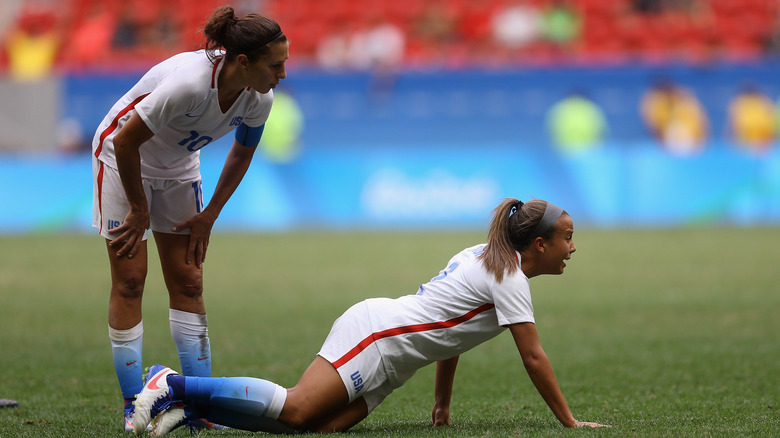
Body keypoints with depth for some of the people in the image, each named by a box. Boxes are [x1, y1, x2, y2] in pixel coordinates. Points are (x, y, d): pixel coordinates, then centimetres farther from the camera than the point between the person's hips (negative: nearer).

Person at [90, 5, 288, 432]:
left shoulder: (259, 99, -17)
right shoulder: (188, 81, -38)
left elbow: (241, 154, 4)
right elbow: (126, 142, -27)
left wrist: (209, 216, 1)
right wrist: (140, 211, -17)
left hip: (178, 168, 6)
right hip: (122, 158, -6)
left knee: (188, 283, 2)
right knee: (129, 280, -8)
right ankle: (134, 408, -4)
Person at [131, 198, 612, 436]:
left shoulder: (484, 257, 20)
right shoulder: (509, 277, -10)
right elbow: (533, 357, -11)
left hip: (386, 365, 9)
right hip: (375, 335, -9)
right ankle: (177, 385, -18)